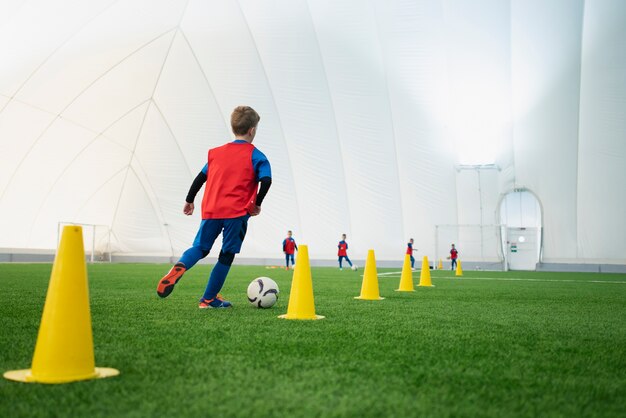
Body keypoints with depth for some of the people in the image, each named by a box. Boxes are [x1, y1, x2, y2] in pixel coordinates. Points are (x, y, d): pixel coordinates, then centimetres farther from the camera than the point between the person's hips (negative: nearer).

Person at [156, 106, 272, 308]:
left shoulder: (216, 152, 14)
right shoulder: (256, 156, 1)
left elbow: (201, 177, 14)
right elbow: (266, 180, -14)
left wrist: (189, 200, 24)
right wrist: (257, 204, -1)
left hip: (211, 210, 4)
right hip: (237, 212, -3)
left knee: (200, 248, 14)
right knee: (227, 255, 7)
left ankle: (179, 267, -19)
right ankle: (209, 298, 8)